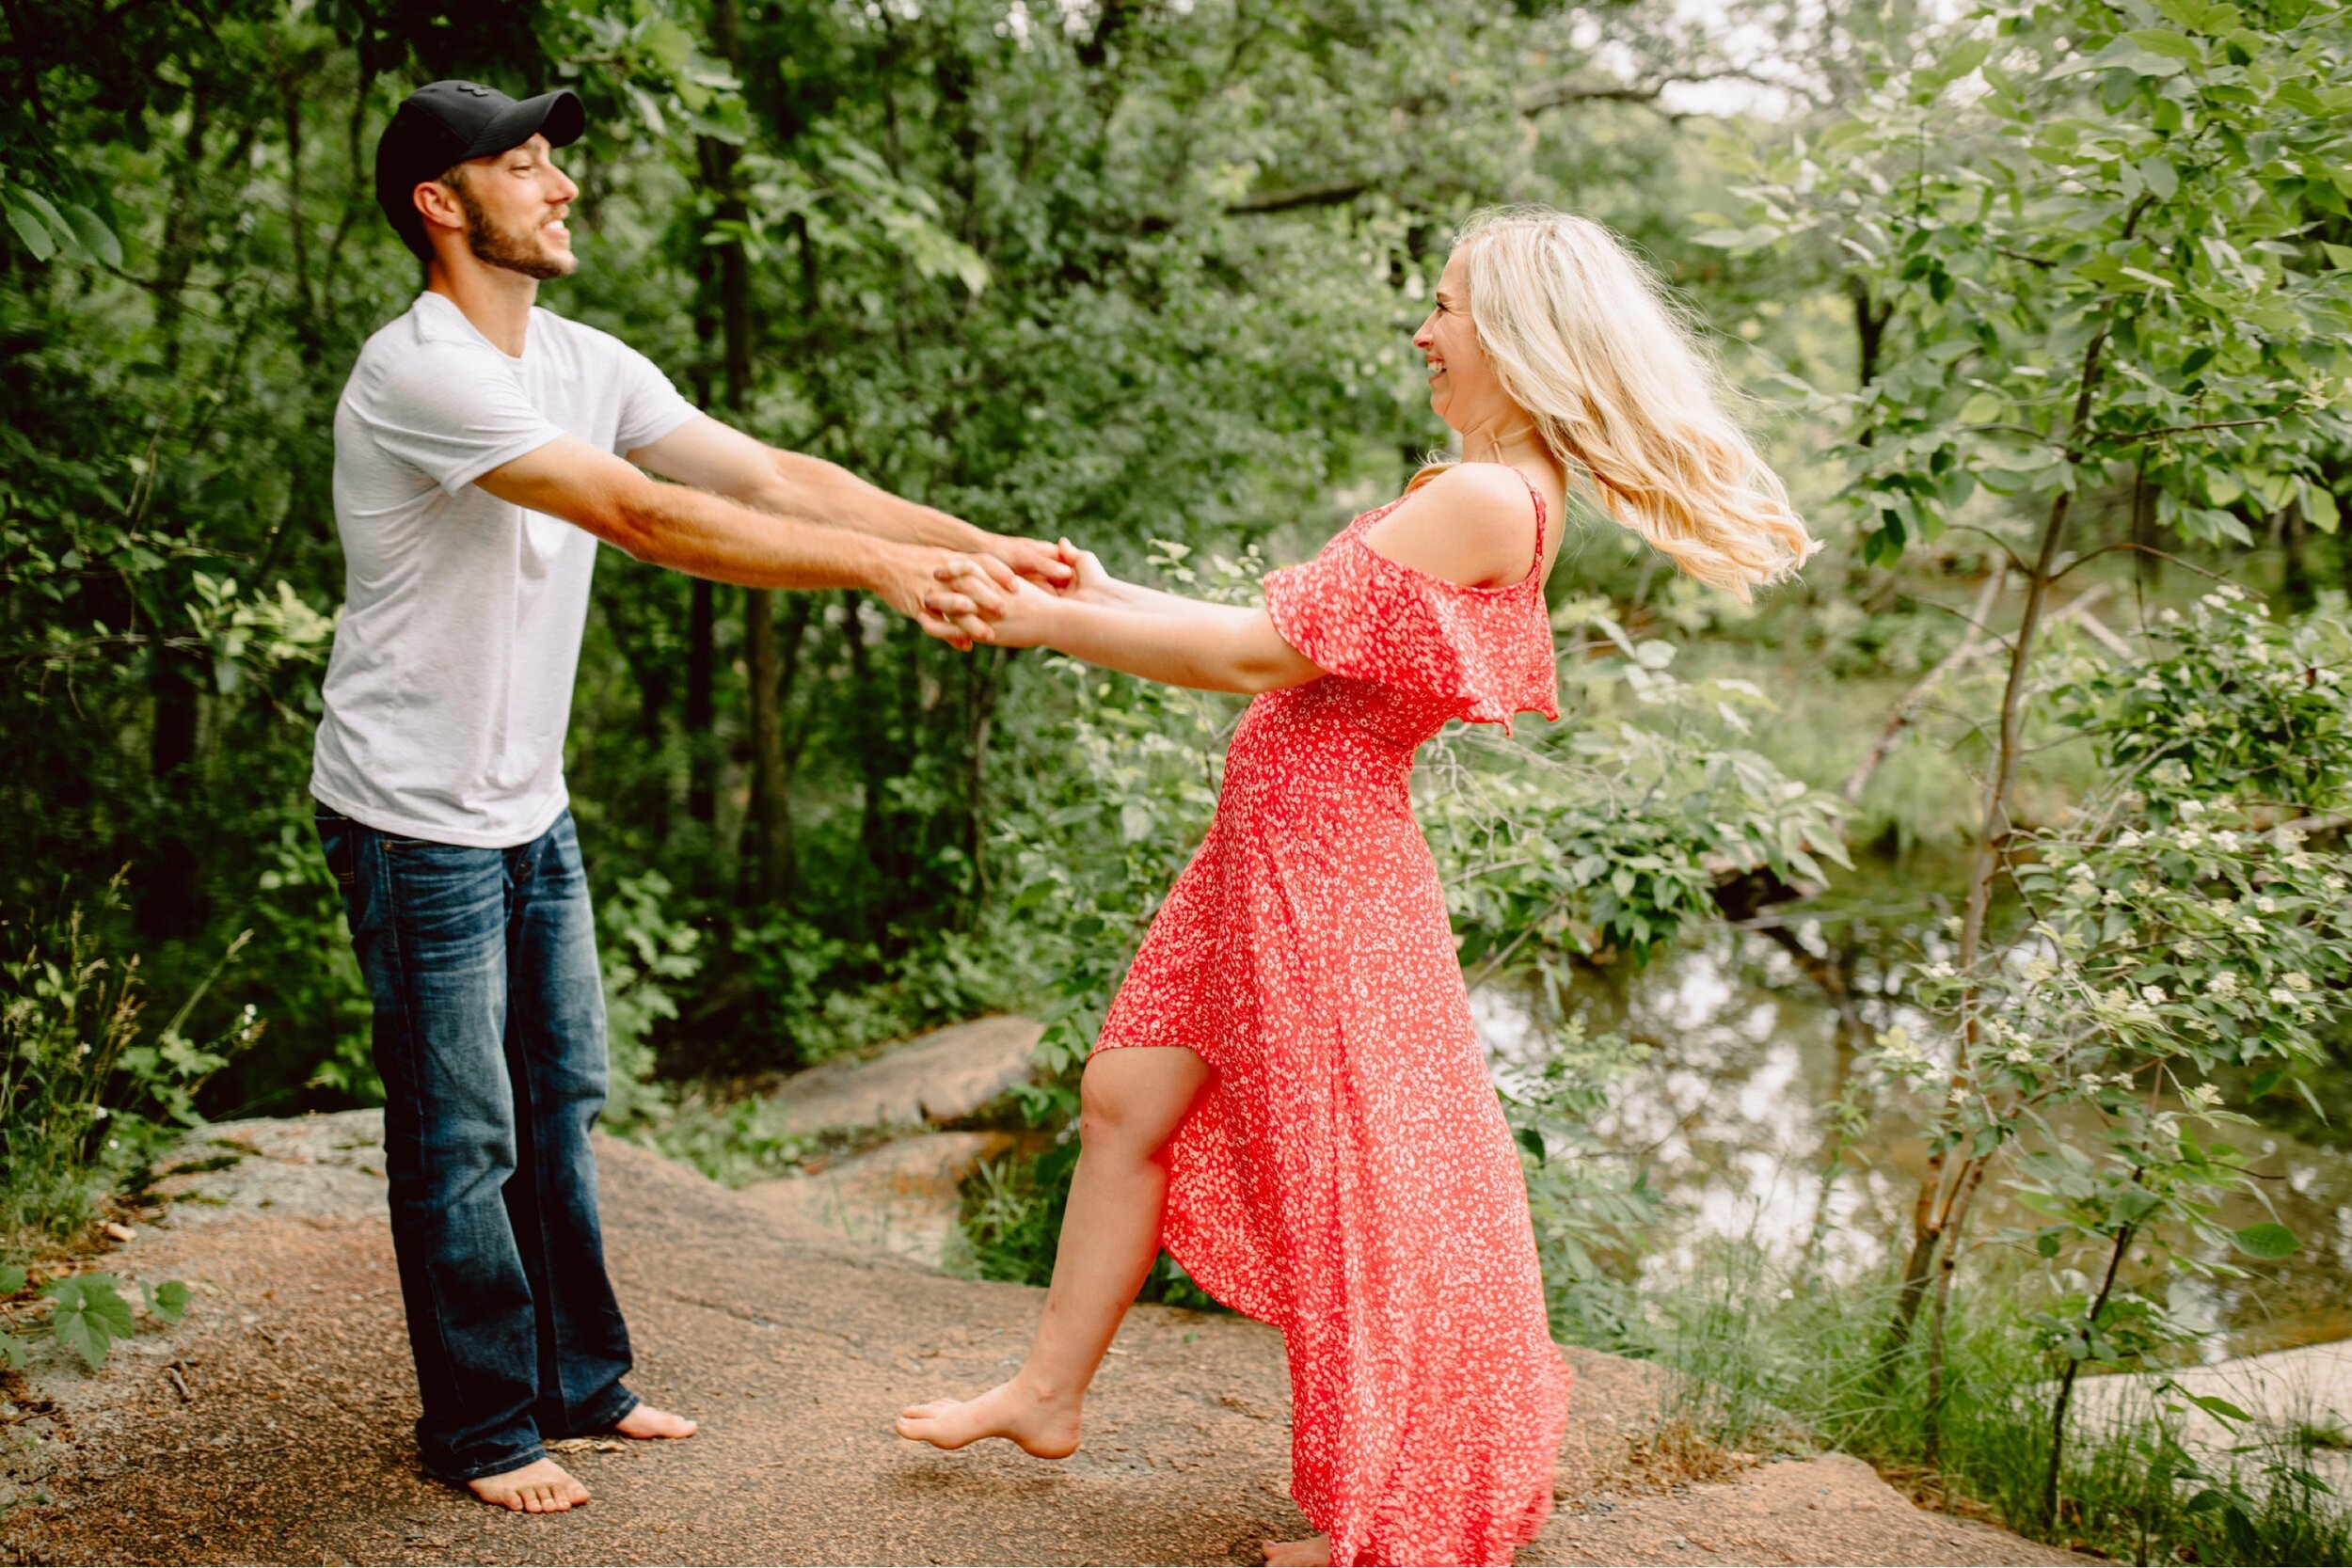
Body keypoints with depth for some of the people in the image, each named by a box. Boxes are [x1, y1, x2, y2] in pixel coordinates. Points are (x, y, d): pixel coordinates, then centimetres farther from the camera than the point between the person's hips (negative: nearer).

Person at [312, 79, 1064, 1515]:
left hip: (530, 807, 8)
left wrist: (984, 546, -12)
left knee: (560, 1100, 16)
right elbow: (648, 519, -31)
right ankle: (481, 1427, 20)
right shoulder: (422, 373, -22)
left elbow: (775, 475, -2)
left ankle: (578, 1382, 31)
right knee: (464, 1137, 3)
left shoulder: (587, 365, 4)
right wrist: (882, 566, -35)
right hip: (418, 817, -8)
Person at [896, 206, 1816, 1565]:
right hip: (1268, 842, 10)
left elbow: (1261, 651, -21)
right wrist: (1108, 595, 15)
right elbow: (1294, 629, 15)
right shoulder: (1477, 496, 13)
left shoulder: (1487, 500, -19)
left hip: (1326, 858, -10)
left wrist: (1049, 624, -14)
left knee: (1348, 1189, 3)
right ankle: (1051, 1391, 32)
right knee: (1127, 1101, 16)